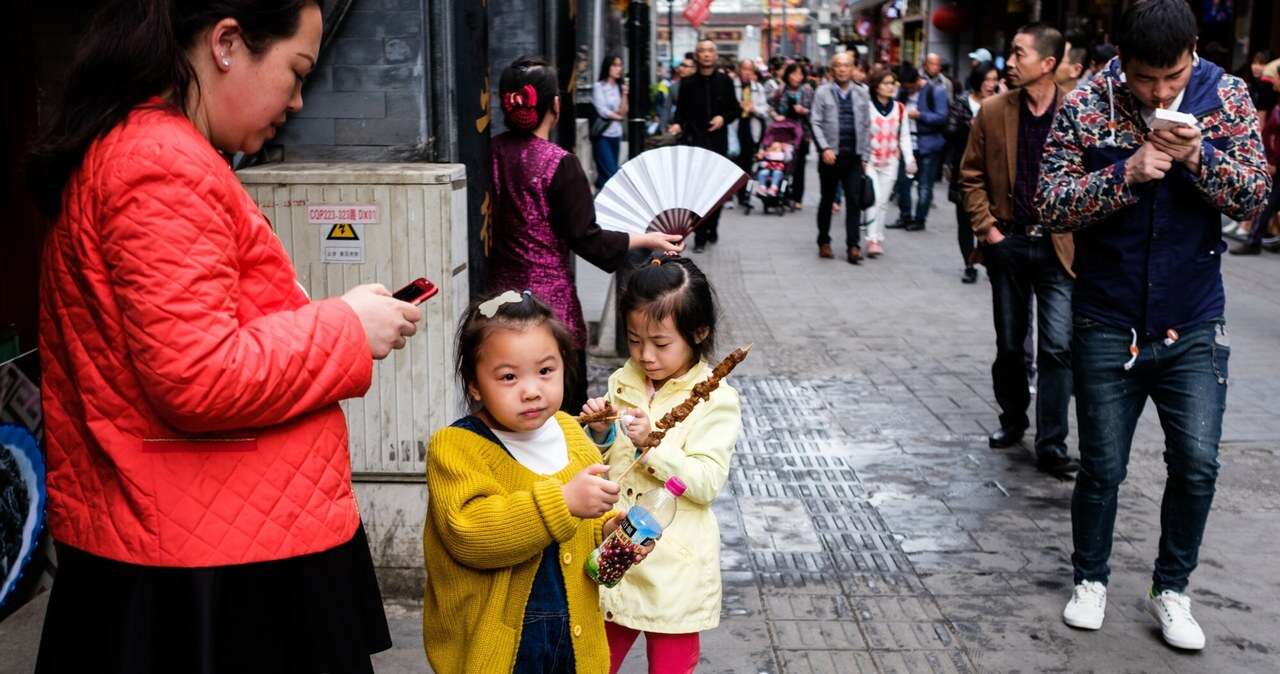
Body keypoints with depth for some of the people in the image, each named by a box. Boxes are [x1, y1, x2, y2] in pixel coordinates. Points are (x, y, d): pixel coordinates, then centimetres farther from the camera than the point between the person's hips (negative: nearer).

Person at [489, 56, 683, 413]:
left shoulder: (493, 152, 1)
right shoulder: (559, 163, -16)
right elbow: (584, 239, -15)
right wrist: (647, 239, -5)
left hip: (502, 290, 6)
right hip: (550, 299, -6)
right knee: (562, 405, 4)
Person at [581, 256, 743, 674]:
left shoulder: (716, 400, -11)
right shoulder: (621, 384, 5)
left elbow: (707, 483, -18)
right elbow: (601, 467, 11)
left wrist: (652, 443, -27)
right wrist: (600, 434, -10)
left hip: (673, 566, -5)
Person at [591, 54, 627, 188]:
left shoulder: (619, 87, 11)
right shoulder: (598, 86, -5)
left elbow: (623, 112, 3)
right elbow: (602, 111, -10)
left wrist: (624, 95, -8)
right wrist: (618, 117, 0)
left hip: (616, 135, 5)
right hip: (602, 135, -5)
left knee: (604, 174, 7)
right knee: (611, 173, -14)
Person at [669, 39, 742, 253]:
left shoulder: (725, 81, 6)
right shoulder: (688, 83, 4)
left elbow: (736, 109, 10)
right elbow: (681, 111, 7)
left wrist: (724, 118, -9)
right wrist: (678, 124, -13)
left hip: (718, 141, 2)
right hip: (694, 141, -2)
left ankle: (712, 229, 27)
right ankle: (700, 237, -2)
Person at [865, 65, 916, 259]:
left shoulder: (900, 109, 4)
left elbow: (904, 136, 9)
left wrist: (909, 159, 1)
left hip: (890, 162, 3)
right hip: (869, 160, -3)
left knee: (884, 201, 6)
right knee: (874, 198, -14)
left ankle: (878, 237, 16)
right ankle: (872, 238, -8)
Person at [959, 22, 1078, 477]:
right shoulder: (993, 112, 0)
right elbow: (971, 176, 6)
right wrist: (986, 227, -2)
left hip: (1058, 247, -2)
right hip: (1008, 244, 2)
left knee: (1058, 348, -7)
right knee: (1010, 345, 14)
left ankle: (1051, 447, 1)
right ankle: (1012, 419, 35)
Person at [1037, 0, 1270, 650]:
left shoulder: (1226, 96, -3)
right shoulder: (1085, 105, -9)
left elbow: (1254, 194, -4)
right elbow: (1052, 202, -11)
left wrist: (1199, 158, -23)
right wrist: (1127, 172, -25)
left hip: (1193, 326, 1)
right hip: (1108, 325, -1)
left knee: (1197, 463, -1)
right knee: (1102, 468, 8)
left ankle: (1171, 590, 20)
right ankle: (1090, 580, 29)